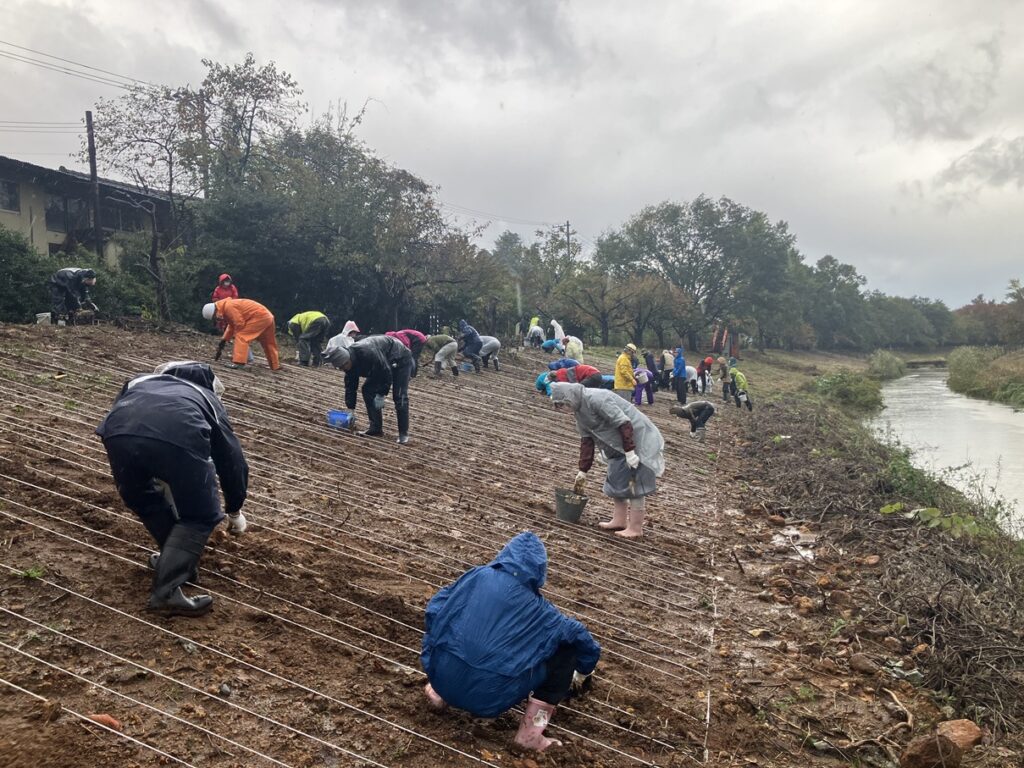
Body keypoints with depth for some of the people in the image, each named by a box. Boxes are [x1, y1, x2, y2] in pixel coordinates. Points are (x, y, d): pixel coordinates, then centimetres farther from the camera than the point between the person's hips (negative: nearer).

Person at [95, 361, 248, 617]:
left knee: (141, 499, 34)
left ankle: (176, 560, 41)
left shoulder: (140, 381, 45)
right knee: (199, 516, 19)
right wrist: (235, 510, 59)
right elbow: (232, 459, 44)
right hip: (179, 437, -3)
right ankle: (166, 591, 9)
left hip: (118, 432, 3)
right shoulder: (207, 399, 39)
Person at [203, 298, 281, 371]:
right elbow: (231, 326, 23)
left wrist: (235, 335, 1)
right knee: (268, 343, 19)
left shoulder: (228, 307, -18)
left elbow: (239, 323, -18)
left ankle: (238, 362, -18)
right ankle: (275, 366, 29)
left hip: (260, 317, -10)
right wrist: (224, 340, 22)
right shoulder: (227, 306, 15)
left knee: (241, 336, -12)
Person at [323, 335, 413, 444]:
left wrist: (381, 394, -25)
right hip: (382, 365, 9)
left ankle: (403, 434, -8)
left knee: (399, 397, -16)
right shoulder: (350, 361, -12)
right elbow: (350, 386, -2)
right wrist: (350, 408, -3)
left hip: (401, 360, -9)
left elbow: (386, 373, -31)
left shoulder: (368, 353, -40)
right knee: (367, 390, -1)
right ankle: (376, 428, 3)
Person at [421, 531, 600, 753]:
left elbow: (434, 611, 9)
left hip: (443, 678, 3)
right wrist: (582, 672, 36)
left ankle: (440, 693, 19)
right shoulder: (538, 609, 6)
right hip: (489, 697, -3)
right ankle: (530, 730, 4)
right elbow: (579, 637, 15)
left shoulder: (476, 576, 6)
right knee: (566, 648, 10)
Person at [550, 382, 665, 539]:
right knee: (616, 481, 13)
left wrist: (630, 451, -26)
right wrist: (583, 471, 16)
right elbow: (586, 441, 14)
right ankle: (619, 520, 24)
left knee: (634, 483, -5)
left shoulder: (596, 399, -24)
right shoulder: (580, 411, 8)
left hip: (637, 439, -10)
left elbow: (624, 423, -26)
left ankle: (635, 528, 2)